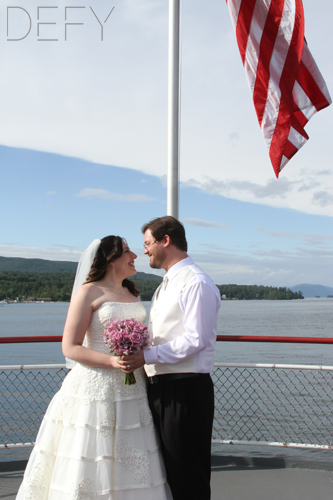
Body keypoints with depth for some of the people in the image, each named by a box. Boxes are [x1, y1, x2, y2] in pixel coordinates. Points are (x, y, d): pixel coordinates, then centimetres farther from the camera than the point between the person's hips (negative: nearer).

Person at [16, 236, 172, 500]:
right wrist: (112, 361, -21)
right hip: (97, 387, -6)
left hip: (132, 388, 6)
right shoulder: (89, 292, -6)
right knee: (91, 468, 0)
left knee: (130, 468, 9)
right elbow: (70, 347, -10)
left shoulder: (132, 293, 15)